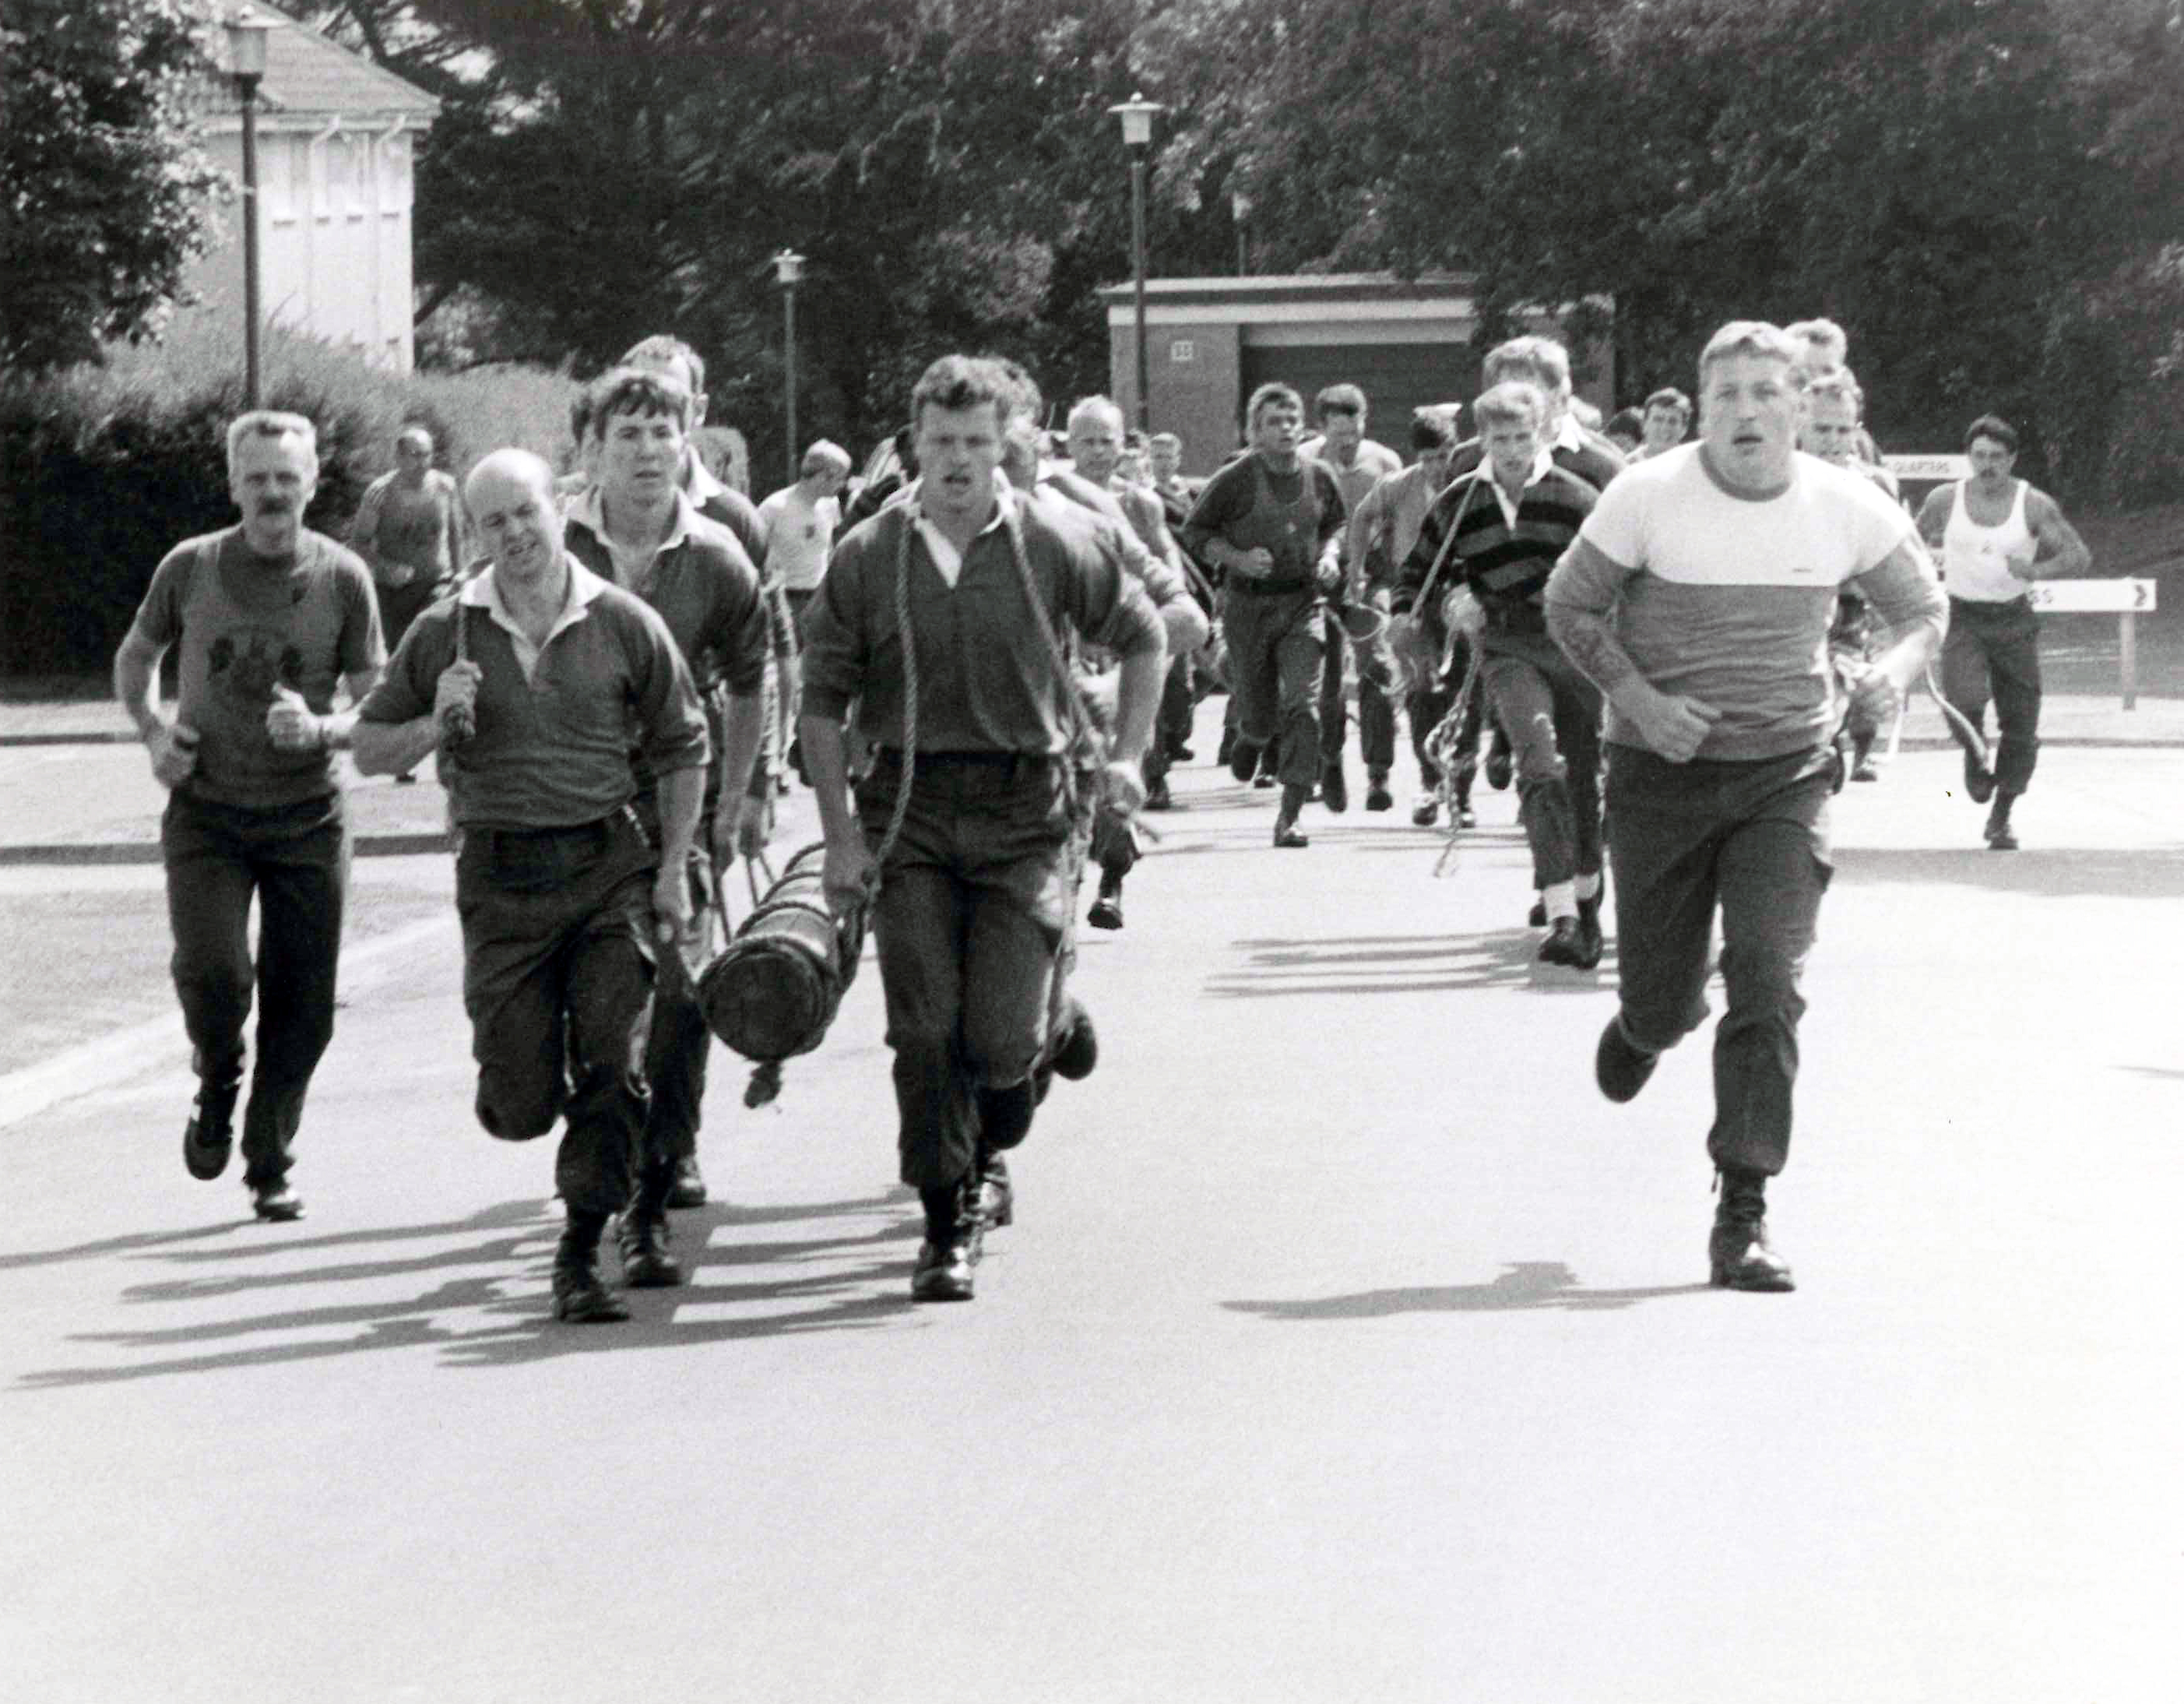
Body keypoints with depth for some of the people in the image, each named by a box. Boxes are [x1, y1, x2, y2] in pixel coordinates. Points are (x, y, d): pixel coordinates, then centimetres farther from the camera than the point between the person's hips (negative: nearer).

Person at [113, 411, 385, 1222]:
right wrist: (153, 731, -1)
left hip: (307, 818, 1)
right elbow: (133, 659, 16)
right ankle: (216, 1088, 12)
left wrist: (320, 730, -19)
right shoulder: (191, 568, -1)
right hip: (206, 813, -1)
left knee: (301, 1009, 1)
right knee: (212, 973, -20)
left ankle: (270, 1166, 19)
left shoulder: (342, 578, -3)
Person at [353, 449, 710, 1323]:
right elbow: (369, 749, 10)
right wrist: (435, 725, -10)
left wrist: (672, 872, 3)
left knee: (614, 1066, -10)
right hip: (501, 877, 0)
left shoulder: (625, 626, 1)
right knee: (520, 1105, -1)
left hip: (610, 865, 0)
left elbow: (682, 751, 10)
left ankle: (580, 1256, -1)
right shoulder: (445, 633, 2)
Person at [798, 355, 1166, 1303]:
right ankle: (948, 1227, 7)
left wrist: (1127, 756, 5)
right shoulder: (867, 559, -1)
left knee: (1000, 1038, -8)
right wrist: (840, 833, -2)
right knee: (925, 1032, -3)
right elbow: (823, 703, 4)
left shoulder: (1053, 550, -2)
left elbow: (1142, 638, 14)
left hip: (1024, 808, -1)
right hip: (910, 811, 1)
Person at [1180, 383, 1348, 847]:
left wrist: (1330, 554, 2)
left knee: (1303, 703, -13)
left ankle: (1289, 816, -11)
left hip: (1303, 600, 2)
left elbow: (1336, 525, 22)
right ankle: (1249, 740, 46)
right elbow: (1195, 532, 0)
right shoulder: (1236, 479, -7)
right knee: (1258, 713, 5)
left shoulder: (1319, 477, 4)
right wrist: (1238, 558, -15)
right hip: (1248, 604, -2)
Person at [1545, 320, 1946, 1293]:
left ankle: (1742, 1218, -11)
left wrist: (1899, 665, -12)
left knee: (1768, 981, -15)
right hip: (1661, 772, 0)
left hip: (1786, 774, 0)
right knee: (1664, 1000, 6)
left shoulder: (1848, 510, -5)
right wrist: (1640, 699, -13)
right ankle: (1650, 1023, 47)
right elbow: (1568, 606, 1)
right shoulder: (1648, 498, -11)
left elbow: (1922, 606, 11)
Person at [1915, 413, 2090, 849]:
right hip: (1962, 618, -1)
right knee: (1965, 702, -25)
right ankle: (1974, 756, 10)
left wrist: (2037, 570, -25)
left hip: (2014, 620, 1)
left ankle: (2001, 817, 19)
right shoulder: (1944, 500, 0)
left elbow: (2080, 556, -8)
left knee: (2020, 727, 1)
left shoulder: (2034, 505, -4)